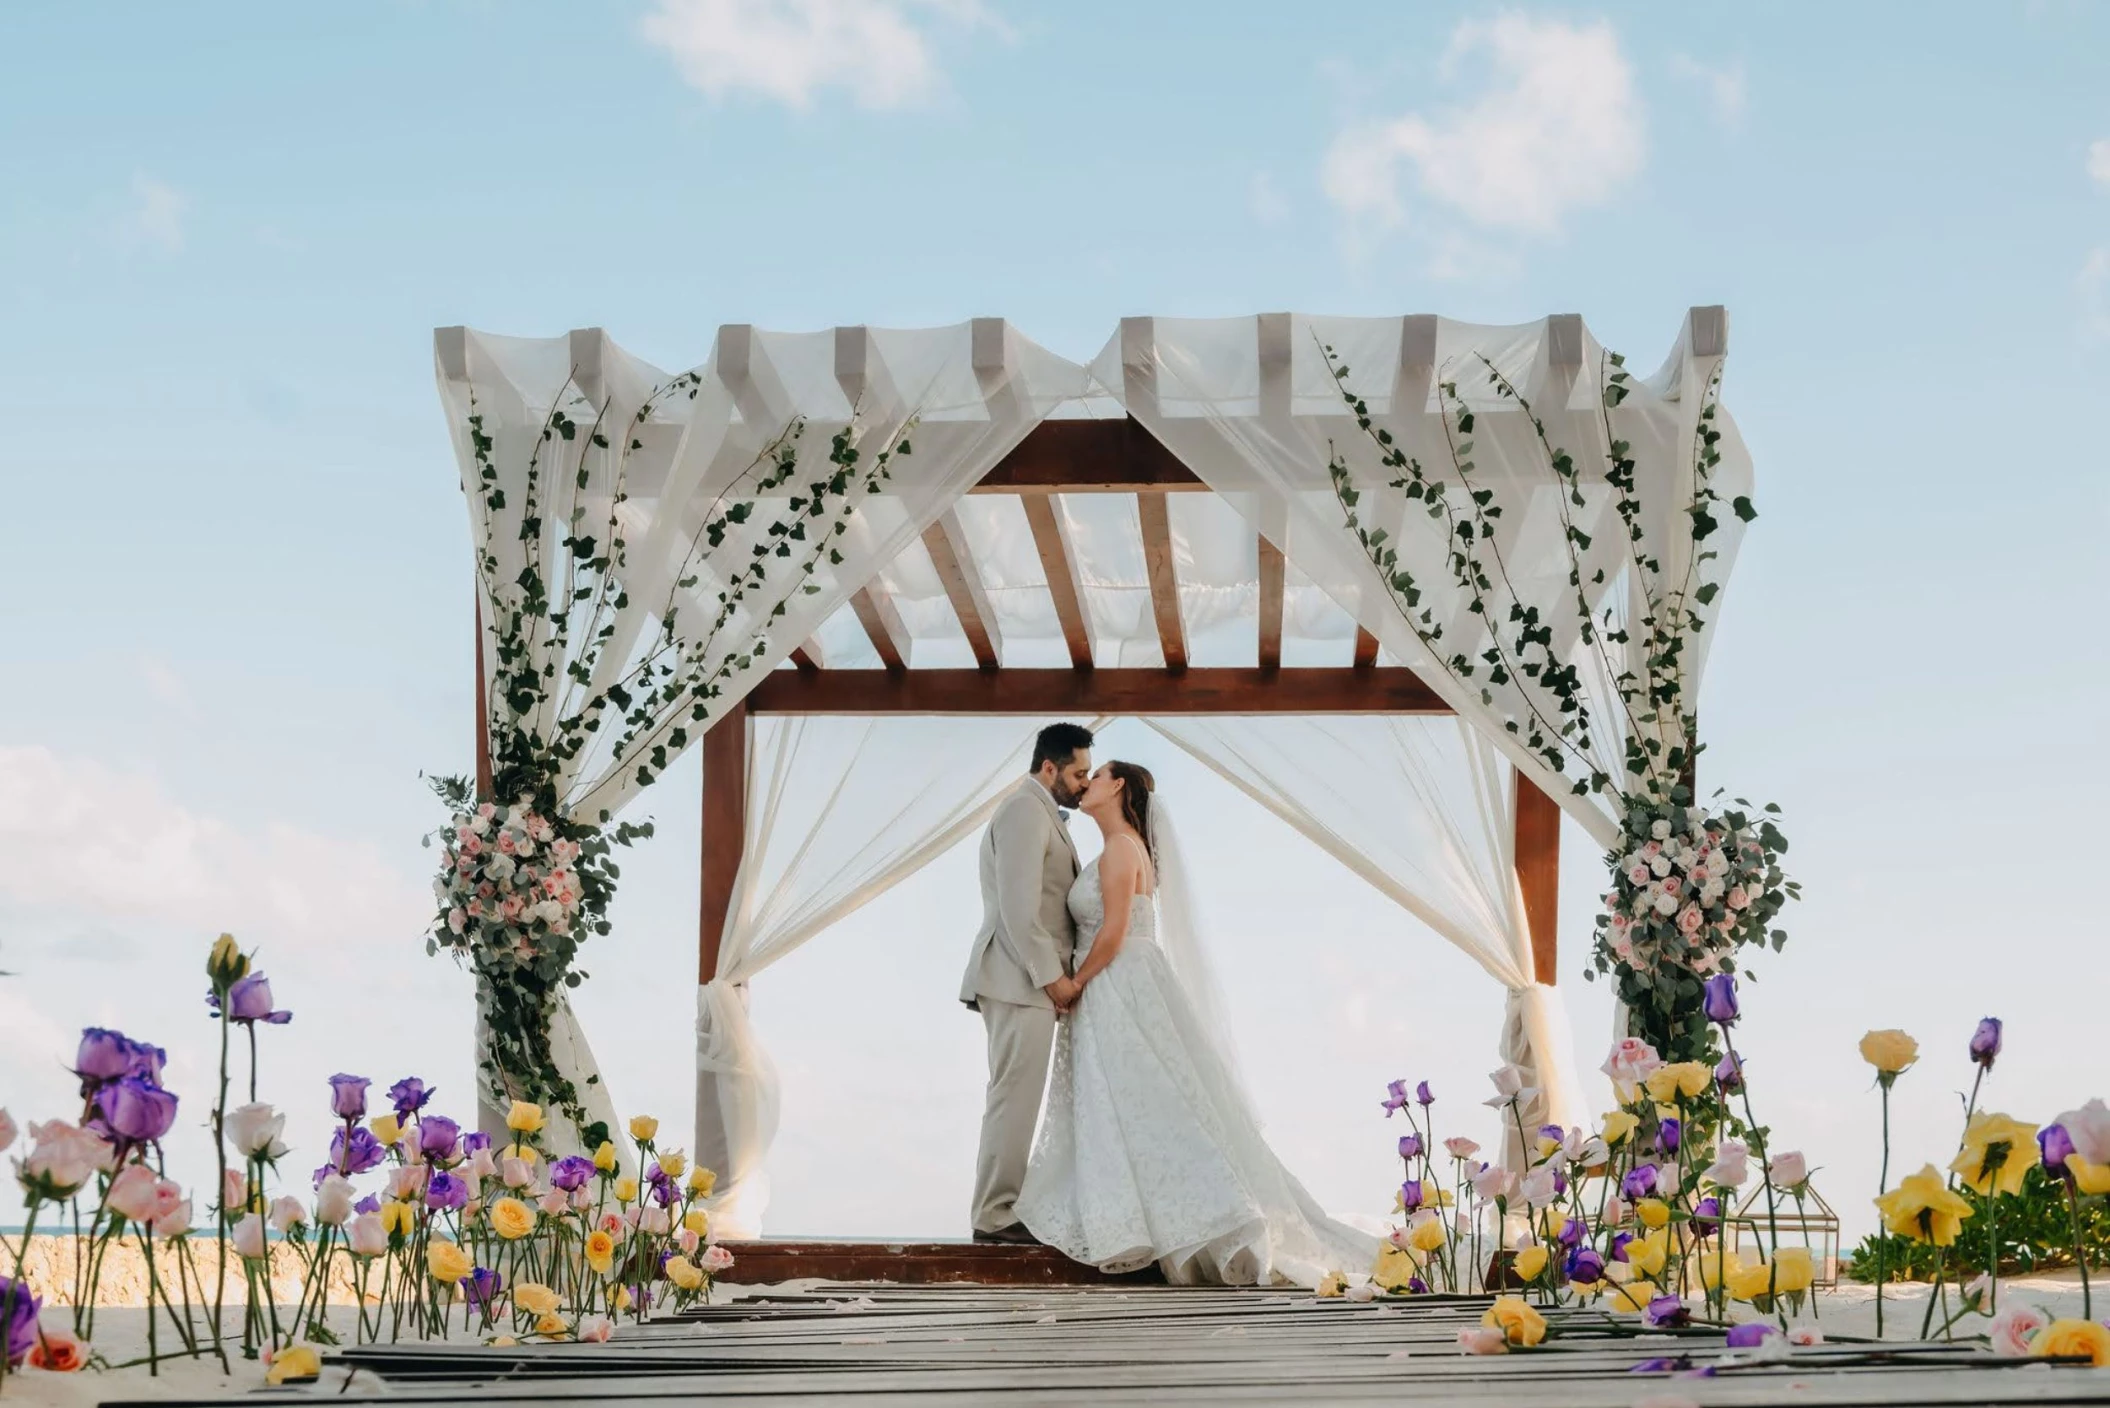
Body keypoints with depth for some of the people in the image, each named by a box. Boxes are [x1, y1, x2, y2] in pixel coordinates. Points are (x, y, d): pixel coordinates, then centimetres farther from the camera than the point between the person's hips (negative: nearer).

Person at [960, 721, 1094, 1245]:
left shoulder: (1039, 813, 20)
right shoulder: (1025, 810, -13)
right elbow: (1018, 905, -20)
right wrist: (1051, 976, -18)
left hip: (1029, 980, 11)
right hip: (1021, 980, -11)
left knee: (1014, 1098, 11)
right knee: (1015, 1097, -8)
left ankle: (999, 1209, 15)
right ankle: (995, 1216, -6)